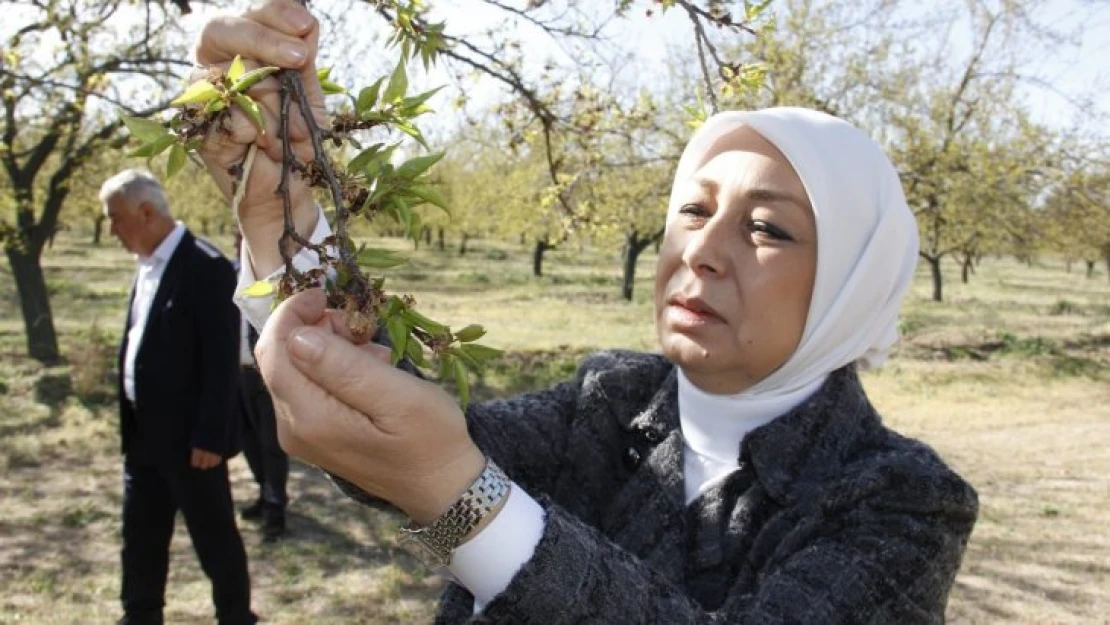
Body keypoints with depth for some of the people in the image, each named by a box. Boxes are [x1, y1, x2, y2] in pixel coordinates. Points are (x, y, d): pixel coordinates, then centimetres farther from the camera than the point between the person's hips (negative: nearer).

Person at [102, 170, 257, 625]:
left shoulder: (206, 267, -17)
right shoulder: (148, 264, 9)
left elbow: (222, 360, -20)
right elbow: (138, 343, 15)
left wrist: (210, 436, -20)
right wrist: (129, 421, 15)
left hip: (188, 435, -8)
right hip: (144, 432, 8)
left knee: (214, 536, 7)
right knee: (140, 536, 18)